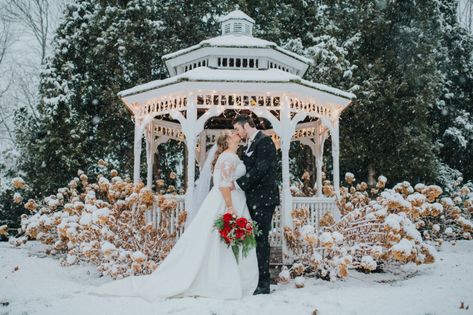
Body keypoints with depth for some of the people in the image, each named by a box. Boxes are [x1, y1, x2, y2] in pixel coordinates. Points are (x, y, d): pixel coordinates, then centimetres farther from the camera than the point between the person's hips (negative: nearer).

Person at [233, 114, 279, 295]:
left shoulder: (264, 141, -10)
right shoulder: (248, 146, 18)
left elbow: (260, 169, -19)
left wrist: (238, 184, -16)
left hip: (264, 198, -9)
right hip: (252, 199, 9)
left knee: (261, 239, -7)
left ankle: (264, 283, -1)